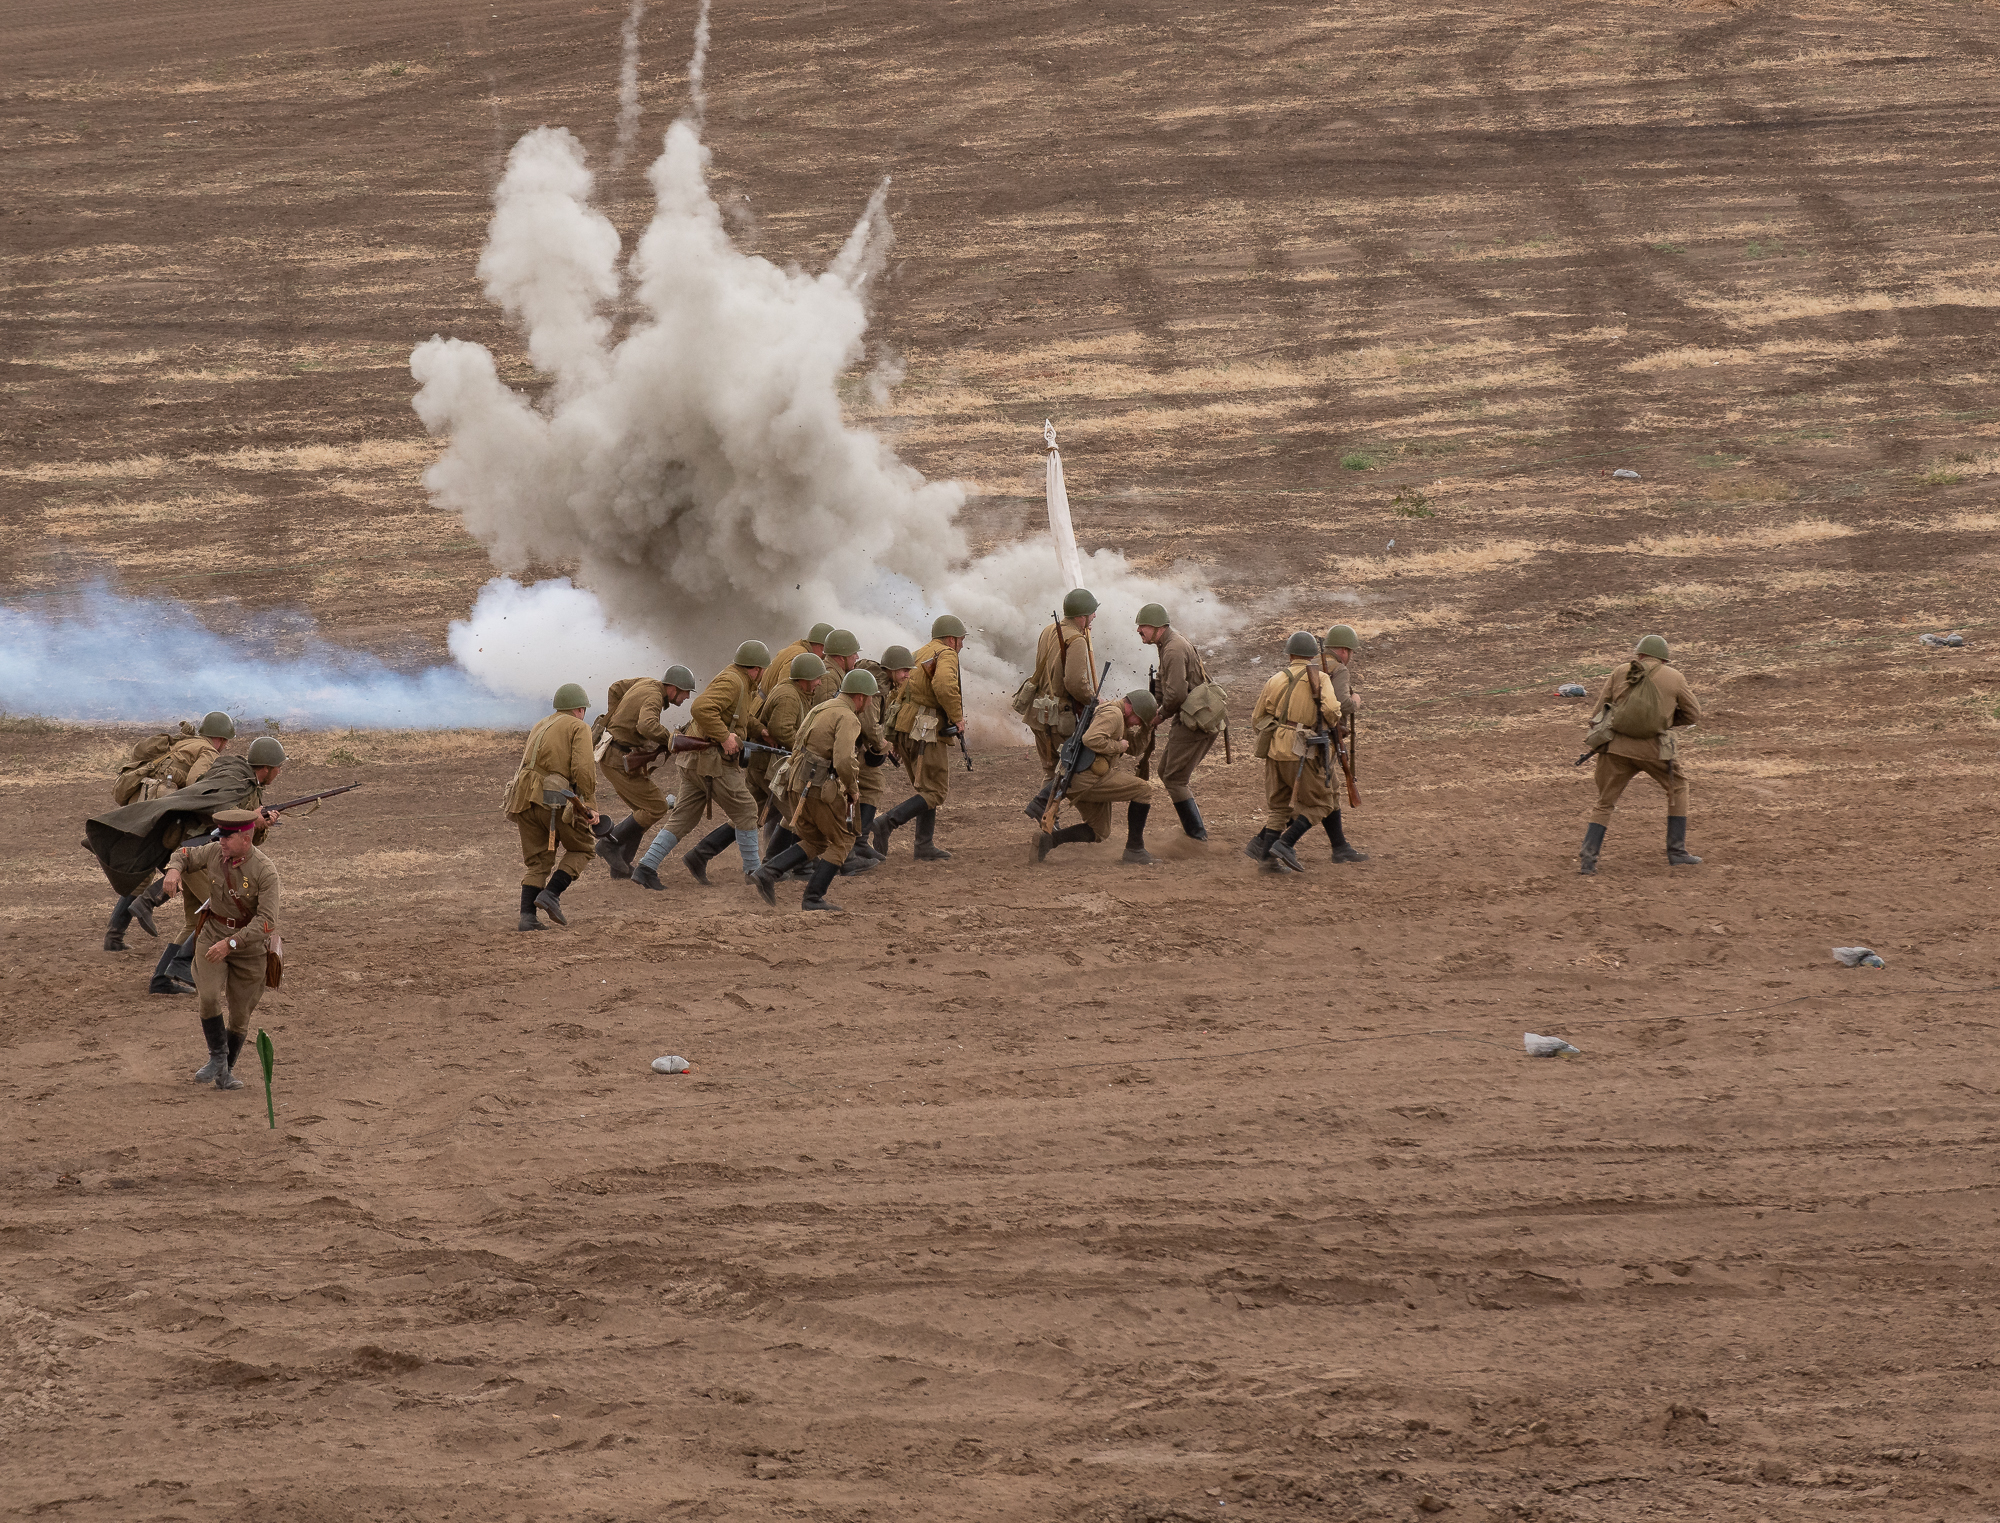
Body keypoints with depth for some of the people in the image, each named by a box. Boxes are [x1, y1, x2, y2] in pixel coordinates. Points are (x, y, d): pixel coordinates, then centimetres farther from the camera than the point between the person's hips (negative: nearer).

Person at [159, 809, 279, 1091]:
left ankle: (225, 1073, 26)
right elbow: (185, 855, 9)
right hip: (212, 936, 2)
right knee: (210, 997, -20)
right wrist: (174, 870, -16)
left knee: (239, 1015, 7)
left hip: (250, 944, -2)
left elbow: (266, 922, -28)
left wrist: (230, 944, -35)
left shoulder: (265, 872, -23)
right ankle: (217, 1057, 0)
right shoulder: (215, 852, -10)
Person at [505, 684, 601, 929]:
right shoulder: (579, 728, 4)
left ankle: (527, 916, -5)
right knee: (581, 848, 13)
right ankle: (550, 895, -5)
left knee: (537, 864, 12)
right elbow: (584, 769, -11)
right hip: (555, 802, -6)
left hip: (524, 798, 6)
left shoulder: (540, 728, 25)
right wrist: (591, 806, -6)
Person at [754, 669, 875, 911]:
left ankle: (769, 871, 1)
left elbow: (798, 748, 23)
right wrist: (853, 789, -8)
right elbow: (844, 761, -25)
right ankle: (814, 898, 5)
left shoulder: (820, 709, 17)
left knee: (814, 841, 21)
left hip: (797, 783, 8)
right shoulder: (847, 718, -13)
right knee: (841, 842, 9)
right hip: (822, 790, -8)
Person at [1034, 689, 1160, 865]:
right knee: (1143, 790, -8)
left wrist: (1148, 726, 15)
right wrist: (1118, 746, -16)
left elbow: (1132, 746, 28)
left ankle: (1048, 839, 5)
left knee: (1099, 832, 20)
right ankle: (1134, 850, -6)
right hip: (1088, 778, -11)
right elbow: (1091, 739, -28)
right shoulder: (1113, 713, -12)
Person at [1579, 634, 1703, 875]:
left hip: (1617, 746, 1)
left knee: (1604, 804, 12)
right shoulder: (1674, 678, 4)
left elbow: (1600, 708, 6)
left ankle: (1588, 859, 0)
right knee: (1677, 787, 23)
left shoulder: (1621, 673, 6)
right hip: (1654, 748, -1)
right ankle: (1677, 852, 20)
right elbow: (1693, 715, 11)